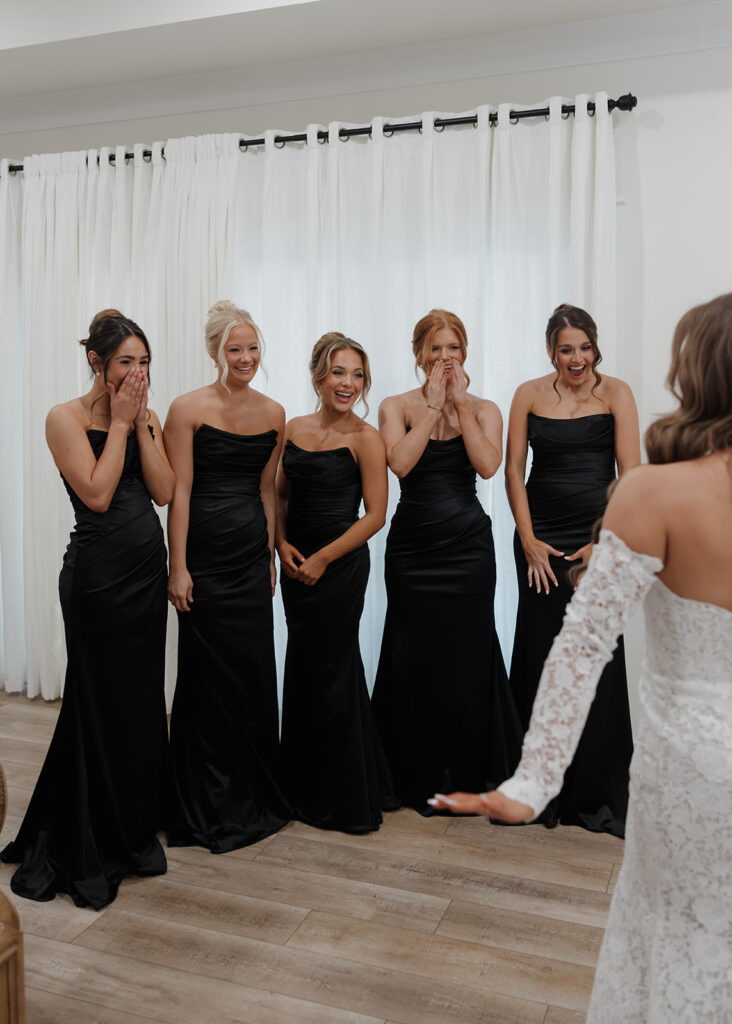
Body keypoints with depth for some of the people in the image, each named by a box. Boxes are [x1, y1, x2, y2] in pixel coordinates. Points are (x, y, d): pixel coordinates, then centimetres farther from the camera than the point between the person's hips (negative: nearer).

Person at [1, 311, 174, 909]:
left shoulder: (147, 418, 9)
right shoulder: (67, 418, -7)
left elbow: (164, 491, -1)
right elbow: (97, 494, -18)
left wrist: (141, 423, -6)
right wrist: (119, 423, -11)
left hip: (147, 569, 6)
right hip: (97, 573, -6)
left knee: (143, 699, 11)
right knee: (101, 704, 2)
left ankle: (133, 832, 29)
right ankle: (83, 854, 21)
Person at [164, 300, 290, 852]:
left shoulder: (273, 413, 8)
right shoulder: (189, 409, -7)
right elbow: (179, 492, -10)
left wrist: (271, 553, 12)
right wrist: (178, 568, -12)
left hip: (252, 557, 5)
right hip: (205, 558, -5)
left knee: (256, 673, 9)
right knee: (209, 674, 3)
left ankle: (257, 796, 28)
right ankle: (209, 810, 20)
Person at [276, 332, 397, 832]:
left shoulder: (365, 438, -9)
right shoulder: (295, 429, 7)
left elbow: (375, 515, -11)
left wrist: (322, 559, -13)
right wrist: (283, 543, -2)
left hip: (340, 566, -6)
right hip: (297, 565, 6)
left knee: (327, 672, 0)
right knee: (303, 669, 15)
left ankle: (345, 800, 18)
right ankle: (306, 789, 33)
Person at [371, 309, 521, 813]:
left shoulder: (484, 408, 6)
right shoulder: (398, 407, 4)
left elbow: (488, 465, -13)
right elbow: (400, 463, -15)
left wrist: (460, 403, -9)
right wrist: (432, 407, -10)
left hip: (468, 545, 0)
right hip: (412, 545, 0)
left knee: (466, 651, 4)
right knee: (415, 653, 5)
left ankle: (466, 773, 23)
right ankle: (418, 777, 24)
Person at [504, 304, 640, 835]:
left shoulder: (615, 393, -1)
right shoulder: (529, 395, 4)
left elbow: (631, 476, -5)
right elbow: (514, 473, 4)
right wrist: (529, 540, -3)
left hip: (599, 538, -1)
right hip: (542, 542, 1)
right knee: (539, 655, 6)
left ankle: (597, 793, 18)